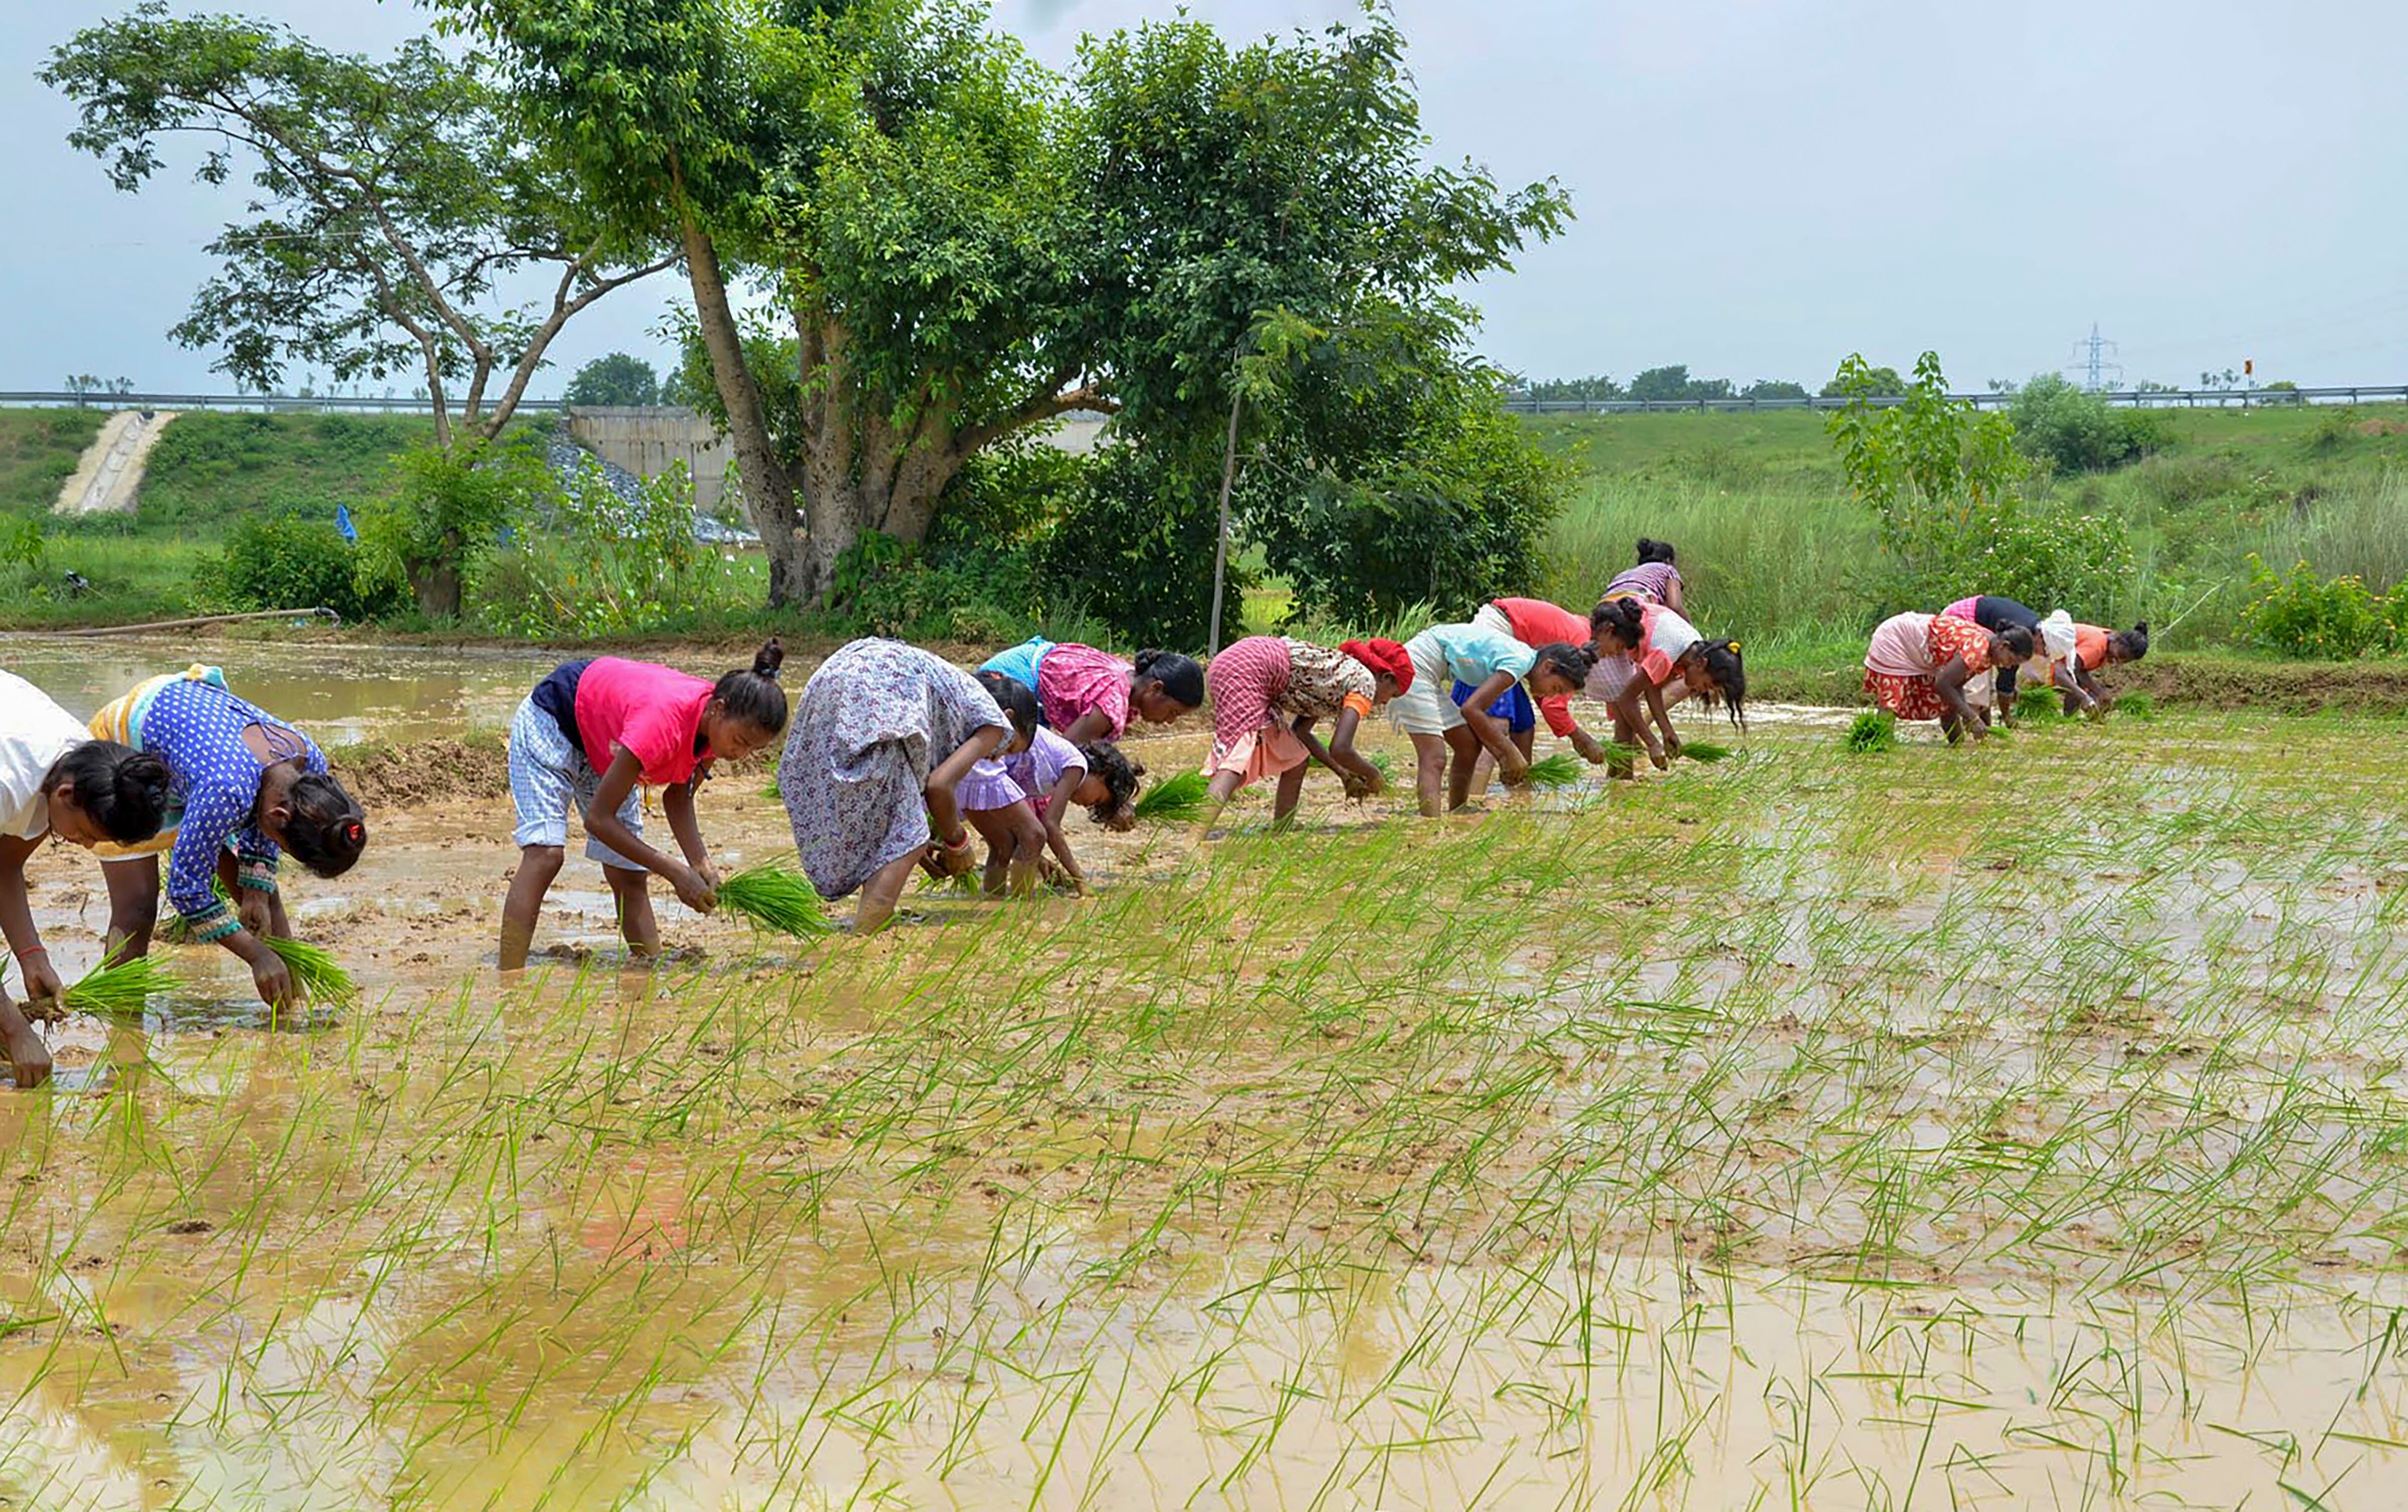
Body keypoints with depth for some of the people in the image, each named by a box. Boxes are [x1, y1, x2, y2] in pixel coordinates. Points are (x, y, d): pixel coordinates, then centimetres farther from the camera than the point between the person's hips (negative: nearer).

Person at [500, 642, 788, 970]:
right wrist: (677, 873, -33)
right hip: (549, 722, -7)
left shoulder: (719, 721, -20)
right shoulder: (663, 721, -42)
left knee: (630, 875, 2)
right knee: (545, 853, -22)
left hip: (605, 742, 7)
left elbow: (678, 797, -5)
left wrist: (702, 864, -21)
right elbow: (599, 818, -34)